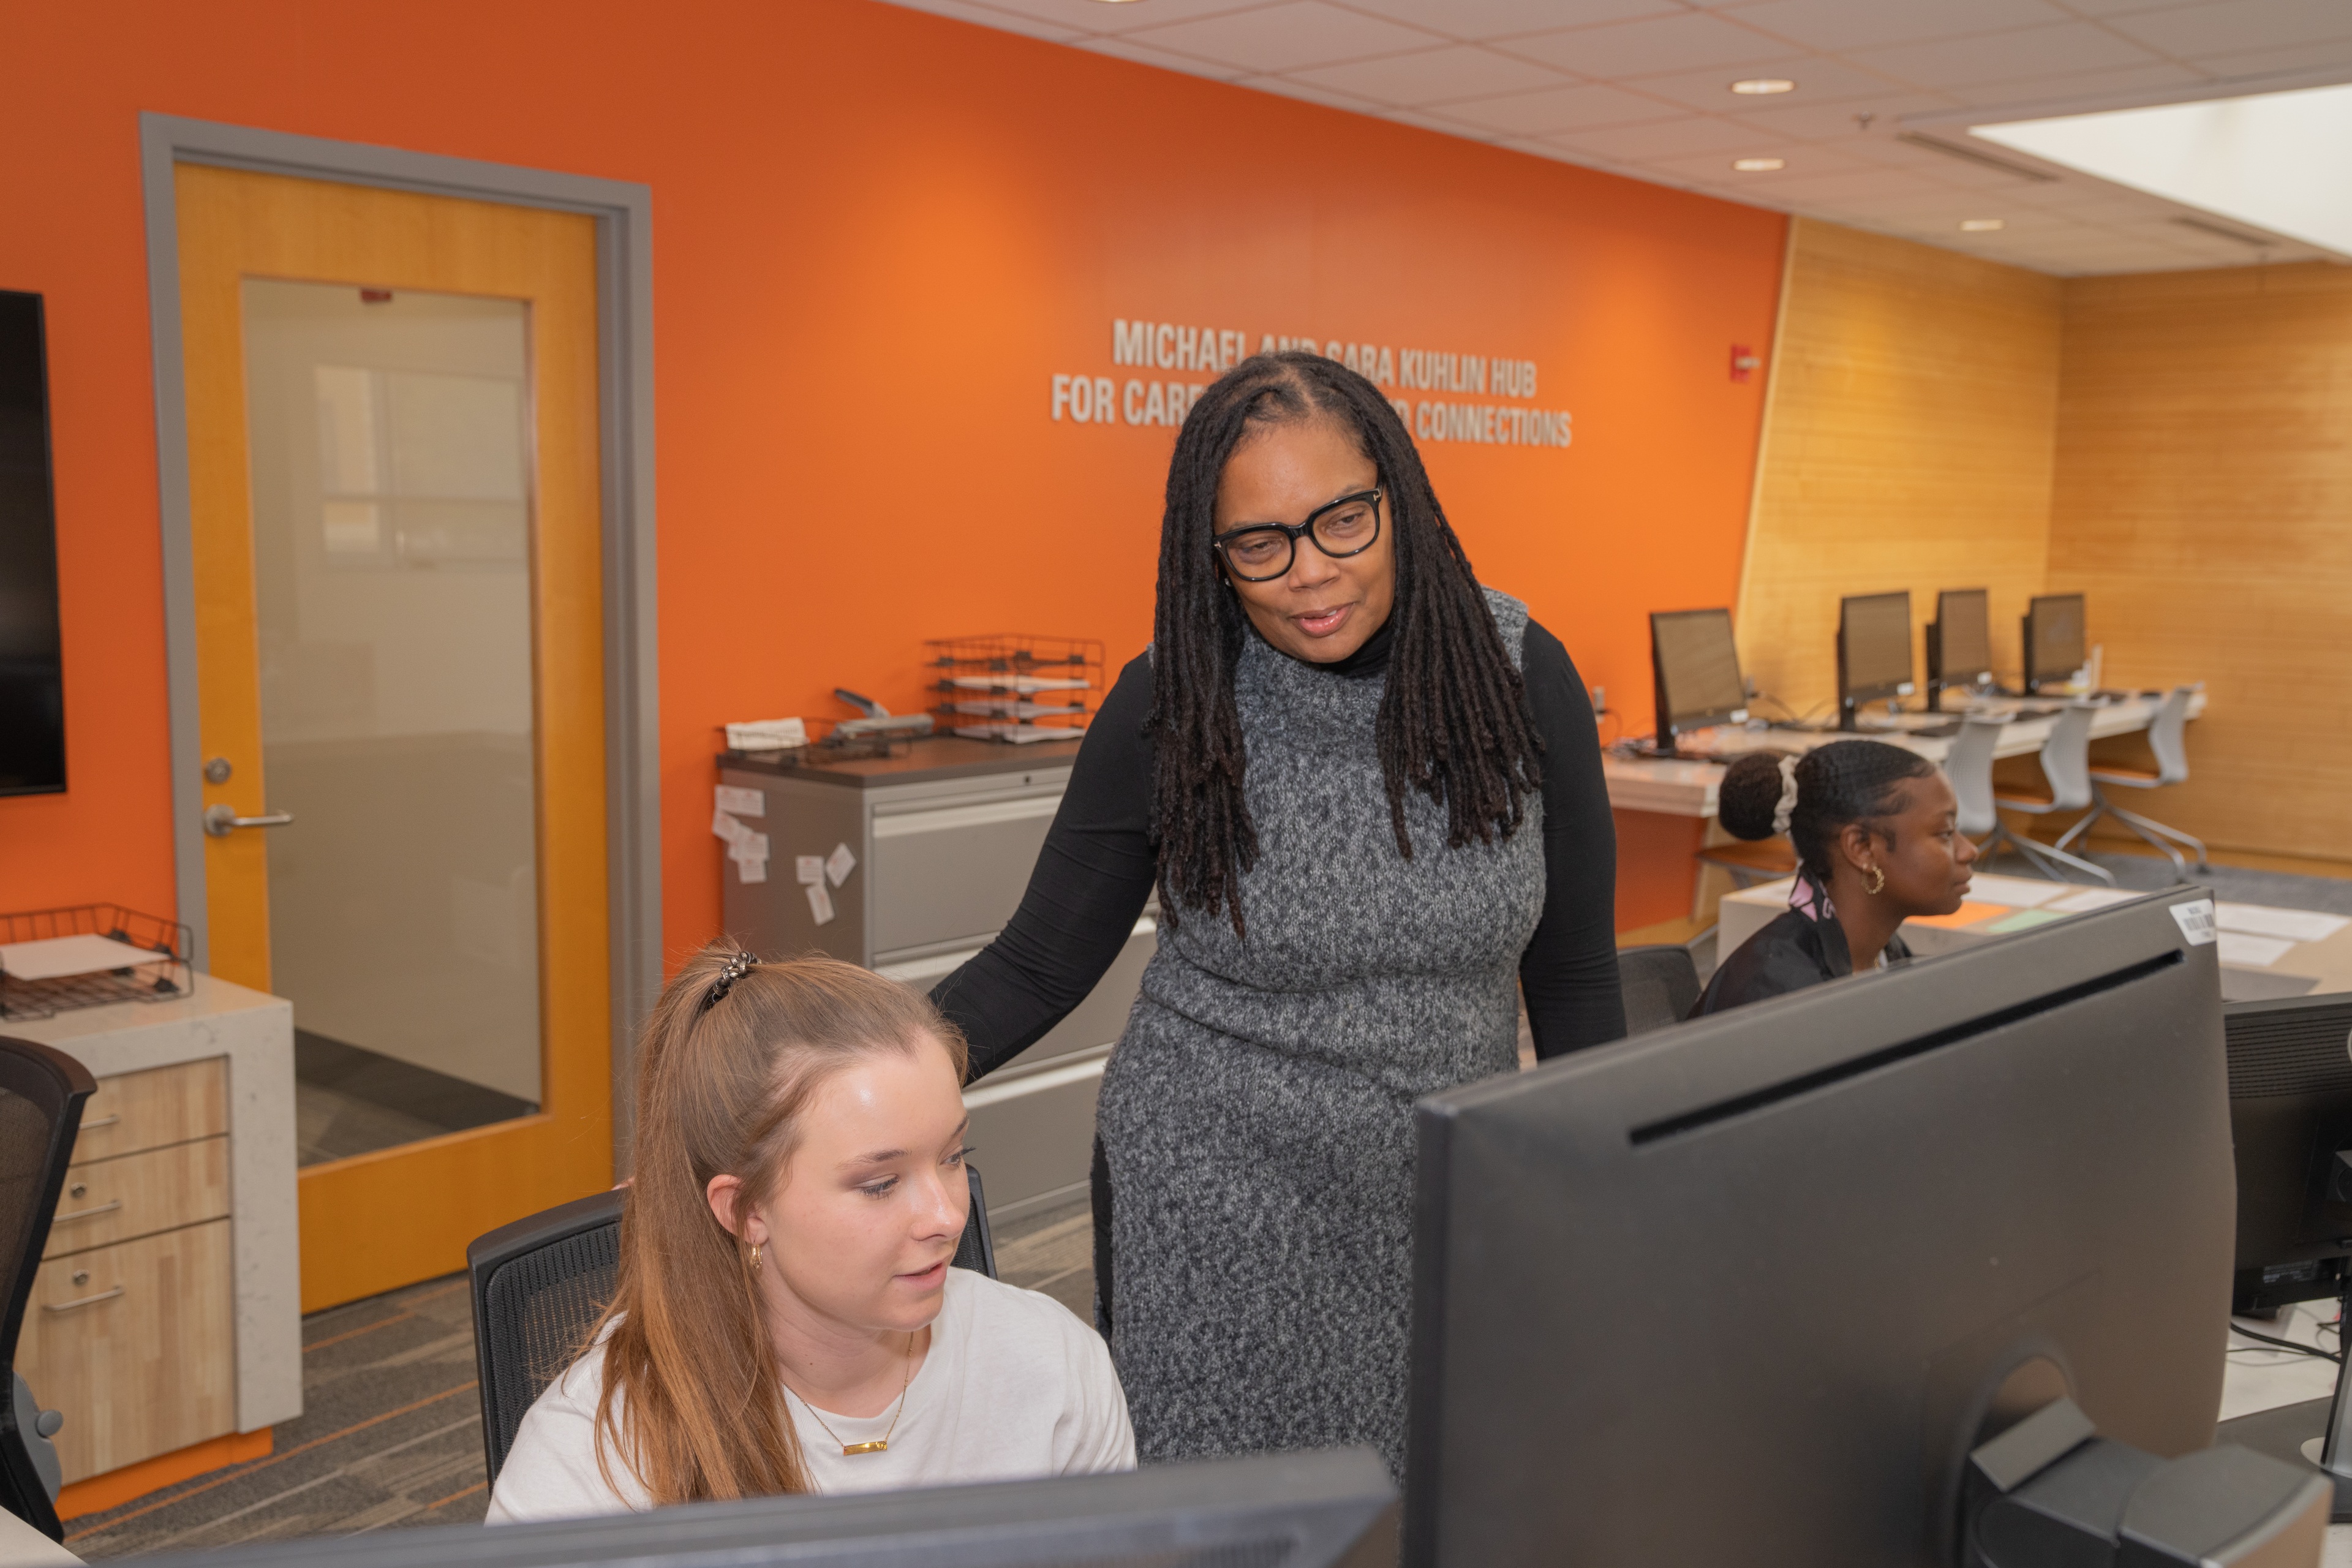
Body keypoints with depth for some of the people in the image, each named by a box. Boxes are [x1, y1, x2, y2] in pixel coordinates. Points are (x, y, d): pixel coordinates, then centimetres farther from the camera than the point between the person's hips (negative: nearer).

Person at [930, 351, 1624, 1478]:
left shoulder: (1518, 677, -9)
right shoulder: (1168, 710, -13)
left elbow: (1573, 972, 1)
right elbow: (1037, 969, -5)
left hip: (1449, 1205, 2)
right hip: (1212, 1205, -1)